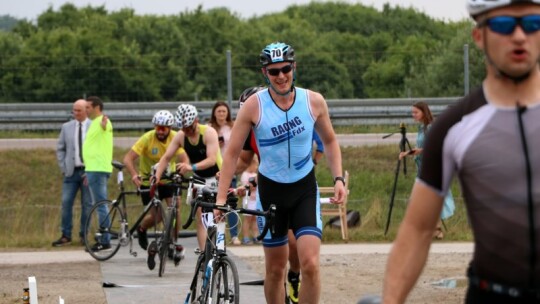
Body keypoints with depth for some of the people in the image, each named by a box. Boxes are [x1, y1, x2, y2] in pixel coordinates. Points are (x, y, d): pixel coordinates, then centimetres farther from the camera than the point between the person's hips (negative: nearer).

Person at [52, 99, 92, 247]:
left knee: (87, 204, 1)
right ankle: (66, 235, 0)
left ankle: (84, 235, 9)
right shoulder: (66, 127, 9)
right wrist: (63, 168, 3)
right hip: (71, 172, 2)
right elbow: (60, 149, 13)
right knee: (66, 202, -5)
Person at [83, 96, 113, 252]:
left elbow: (105, 127, -39)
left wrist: (104, 124, -63)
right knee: (100, 205, 14)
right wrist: (88, 172, 30)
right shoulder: (95, 123, 21)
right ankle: (103, 239, 19)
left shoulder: (101, 121, -12)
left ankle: (105, 241, -10)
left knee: (100, 205, -10)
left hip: (98, 169, -11)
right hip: (95, 169, 11)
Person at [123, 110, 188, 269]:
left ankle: (173, 243, -5)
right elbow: (128, 158, -27)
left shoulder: (175, 138, -15)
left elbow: (183, 158, -24)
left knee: (175, 205, -20)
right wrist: (134, 175, -45)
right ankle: (142, 229, 28)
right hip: (148, 180, -2)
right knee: (156, 215, -8)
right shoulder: (147, 138, -22)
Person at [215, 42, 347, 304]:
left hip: (305, 189, 0)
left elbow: (330, 141, 9)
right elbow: (232, 153, -7)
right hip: (270, 189, 0)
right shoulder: (254, 105, -12)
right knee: (275, 269, 8)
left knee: (310, 264, -15)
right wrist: (221, 197, -12)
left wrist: (338, 179, -2)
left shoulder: (314, 101, -8)